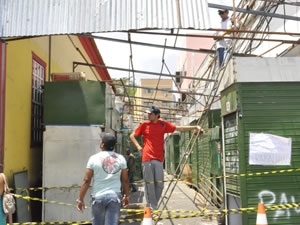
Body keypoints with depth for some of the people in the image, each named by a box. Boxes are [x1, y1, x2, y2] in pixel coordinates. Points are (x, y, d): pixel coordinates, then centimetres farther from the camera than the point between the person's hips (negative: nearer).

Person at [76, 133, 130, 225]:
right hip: (115, 196, 1)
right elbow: (125, 180, 4)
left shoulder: (94, 158, -6)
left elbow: (86, 180, -6)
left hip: (98, 197, -1)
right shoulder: (120, 158, 1)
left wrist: (80, 199, 0)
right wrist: (127, 195, 17)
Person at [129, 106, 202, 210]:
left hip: (159, 158, 2)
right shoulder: (144, 124, 3)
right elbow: (132, 136, 12)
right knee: (149, 183, 0)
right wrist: (138, 146, -2)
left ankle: (154, 205, 21)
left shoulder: (163, 124, 6)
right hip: (147, 158, -2)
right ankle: (151, 207, 10)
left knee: (159, 184, 3)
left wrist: (195, 127, 9)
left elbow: (179, 128, 12)